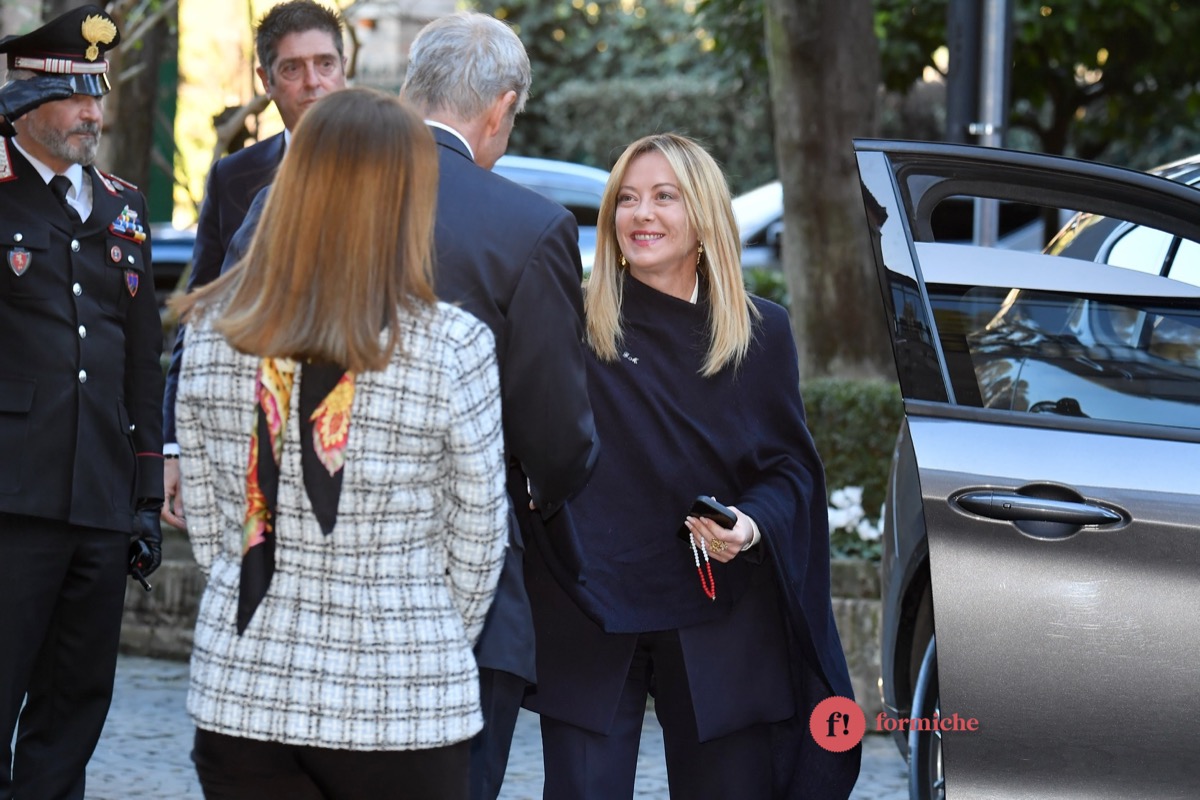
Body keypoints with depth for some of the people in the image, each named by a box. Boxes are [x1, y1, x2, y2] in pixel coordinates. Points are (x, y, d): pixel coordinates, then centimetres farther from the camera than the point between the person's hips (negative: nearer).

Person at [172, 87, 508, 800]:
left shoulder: (211, 334, -1)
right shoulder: (455, 347, -11)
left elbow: (207, 527, 7)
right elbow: (476, 544, -1)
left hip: (242, 689, 3)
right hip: (400, 710, -3)